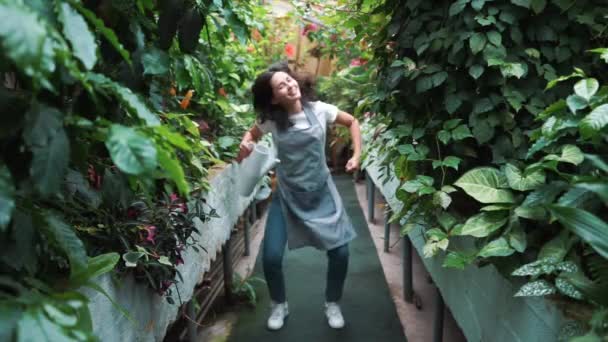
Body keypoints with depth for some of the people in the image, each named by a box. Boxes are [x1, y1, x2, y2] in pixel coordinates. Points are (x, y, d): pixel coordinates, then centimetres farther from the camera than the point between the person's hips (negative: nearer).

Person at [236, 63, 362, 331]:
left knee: (340, 252, -2)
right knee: (270, 257, -6)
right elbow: (252, 133, 12)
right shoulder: (270, 120, -8)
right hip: (287, 196, 0)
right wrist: (245, 145, -11)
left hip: (321, 193, 0)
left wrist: (356, 155, -5)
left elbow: (352, 122, 6)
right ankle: (279, 305, 25)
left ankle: (332, 304, 27)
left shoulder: (319, 110, -9)